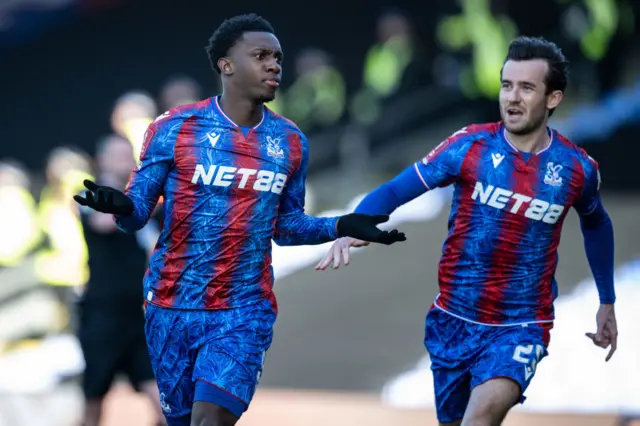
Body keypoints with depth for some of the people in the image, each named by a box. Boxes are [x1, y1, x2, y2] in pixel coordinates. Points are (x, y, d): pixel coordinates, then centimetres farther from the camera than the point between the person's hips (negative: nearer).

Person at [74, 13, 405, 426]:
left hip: (245, 309, 0)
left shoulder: (291, 143, 4)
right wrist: (120, 206, -26)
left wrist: (340, 227, -1)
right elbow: (139, 212, -3)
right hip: (173, 306, 0)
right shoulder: (175, 129, -6)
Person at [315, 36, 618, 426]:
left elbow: (597, 225, 17)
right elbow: (393, 192, -8)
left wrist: (607, 302, 21)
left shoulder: (577, 168, -5)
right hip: (454, 320, 2)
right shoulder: (471, 145, -8)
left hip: (521, 328, -2)